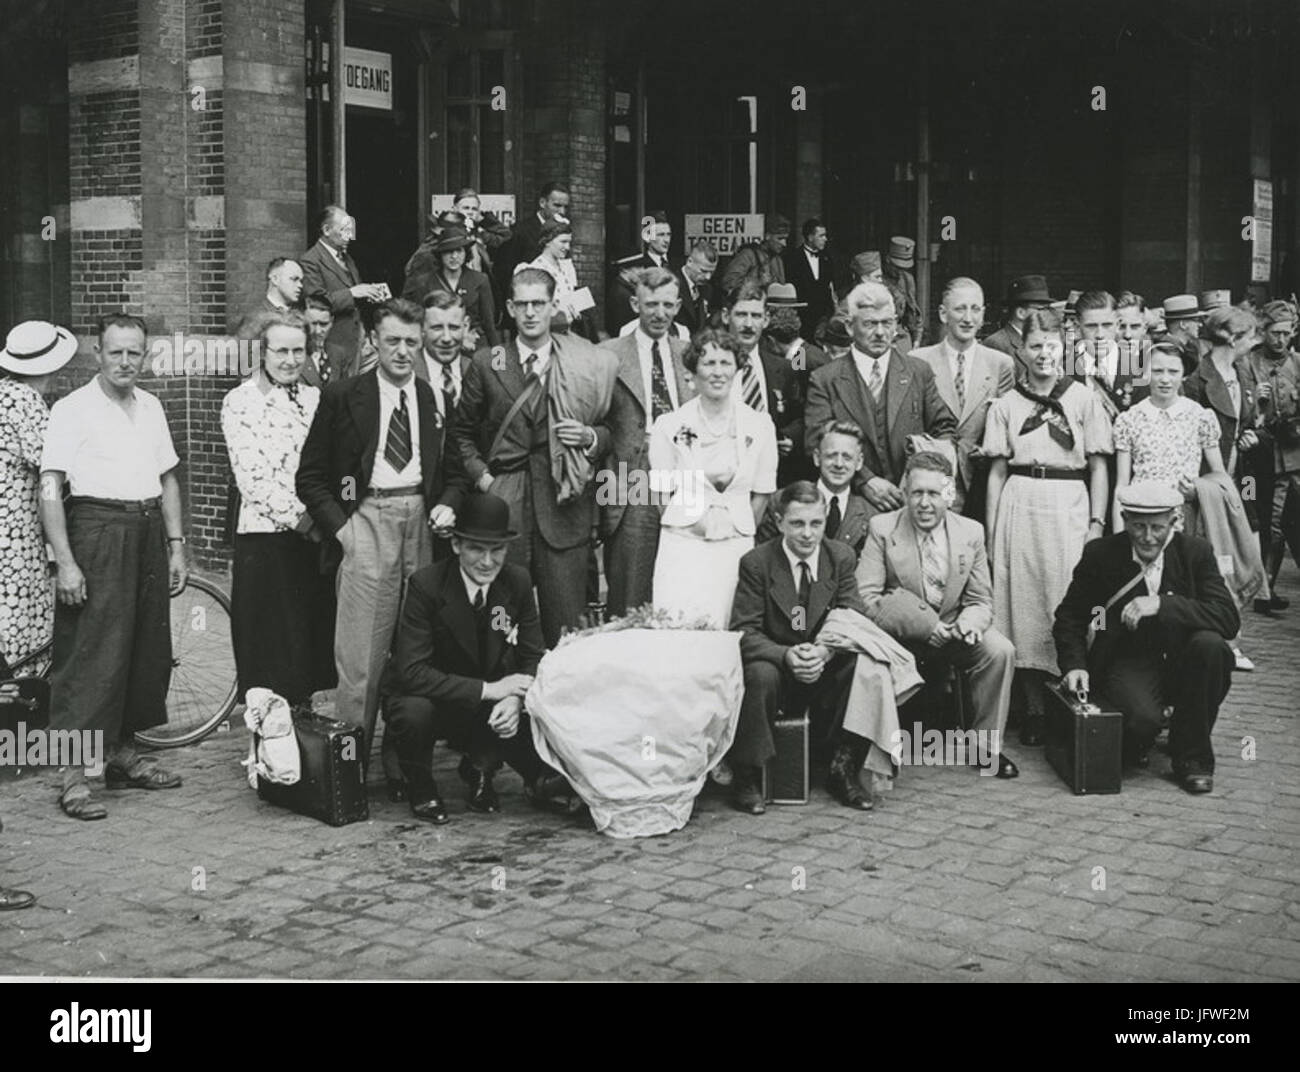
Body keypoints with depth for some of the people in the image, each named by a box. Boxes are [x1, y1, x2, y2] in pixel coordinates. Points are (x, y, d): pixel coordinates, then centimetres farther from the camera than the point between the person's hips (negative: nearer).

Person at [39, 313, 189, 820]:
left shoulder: (150, 407, 14)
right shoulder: (72, 410, -6)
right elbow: (50, 489, -10)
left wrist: (176, 545, 14)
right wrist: (65, 562, -16)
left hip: (148, 532, 7)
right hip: (97, 534, -7)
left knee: (148, 649, 11)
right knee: (91, 655, -9)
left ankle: (125, 754, 24)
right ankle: (73, 777, -6)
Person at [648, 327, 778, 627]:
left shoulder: (759, 426, 5)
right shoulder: (669, 426, 1)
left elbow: (761, 495, 10)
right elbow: (662, 490, 7)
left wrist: (740, 534, 9)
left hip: (735, 547, 1)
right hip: (683, 545, -1)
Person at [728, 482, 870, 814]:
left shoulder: (841, 558, -1)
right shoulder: (756, 563, -8)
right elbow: (744, 632, -12)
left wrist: (824, 652, -29)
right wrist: (787, 655, -32)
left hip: (826, 671, 3)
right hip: (775, 666, -2)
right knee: (760, 674, -36)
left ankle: (844, 771, -11)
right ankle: (745, 777, -19)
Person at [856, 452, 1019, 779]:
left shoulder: (971, 532, 1)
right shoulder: (881, 528, -8)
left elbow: (980, 602, 3)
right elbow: (866, 597, -14)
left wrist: (968, 625, -23)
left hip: (953, 632, 3)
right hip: (900, 637, -2)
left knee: (1000, 651, -23)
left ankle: (986, 744, -4)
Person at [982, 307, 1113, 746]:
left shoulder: (1084, 398, 4)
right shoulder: (1005, 404, 8)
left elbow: (1099, 467, 5)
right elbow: (997, 471, 9)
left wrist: (1098, 521, -5)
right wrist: (992, 534, 4)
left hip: (1069, 505, -1)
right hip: (1020, 505, 1)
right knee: (1023, 603, 1)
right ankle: (1033, 708, 8)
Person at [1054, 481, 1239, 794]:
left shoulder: (1195, 552, -3)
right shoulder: (1100, 554, -4)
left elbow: (1229, 619, -15)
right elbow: (1070, 617, 5)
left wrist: (1163, 605, -28)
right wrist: (1074, 665, -13)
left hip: (1181, 662, 2)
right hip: (1128, 663, -2)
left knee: (1210, 646, -31)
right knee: (1142, 719, -34)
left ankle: (1191, 755, -11)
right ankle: (1133, 747, 8)